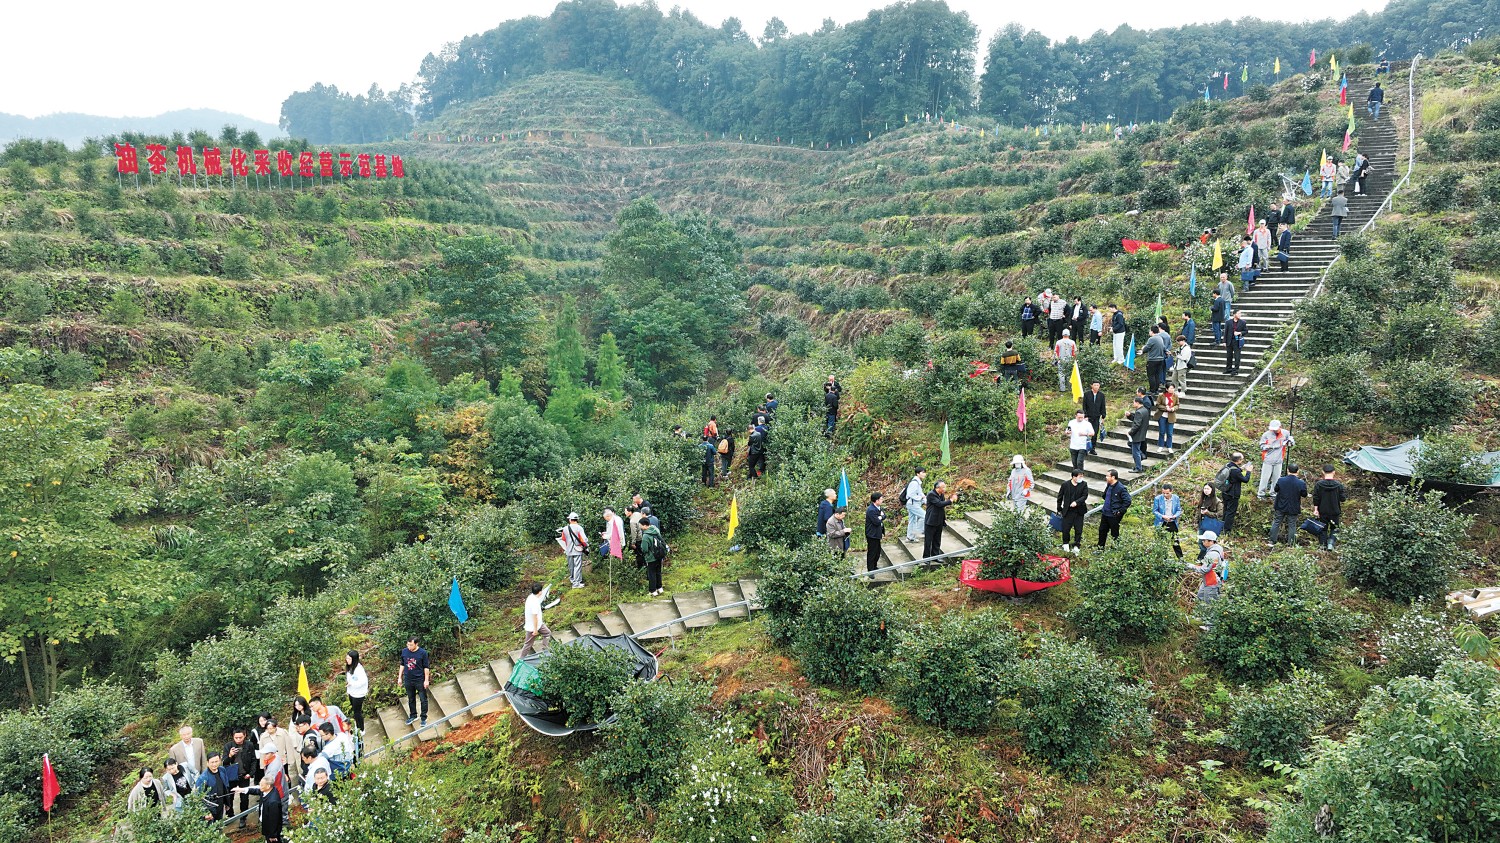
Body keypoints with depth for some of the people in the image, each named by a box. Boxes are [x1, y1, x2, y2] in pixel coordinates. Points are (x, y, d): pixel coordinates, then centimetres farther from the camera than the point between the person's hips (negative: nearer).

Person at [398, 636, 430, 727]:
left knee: (423, 700, 5)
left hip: (420, 680, -4)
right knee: (411, 699, 18)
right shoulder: (404, 652, -3)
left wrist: (426, 680, -8)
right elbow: (402, 665, 9)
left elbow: (426, 667, -8)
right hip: (408, 680, 4)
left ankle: (424, 718, 17)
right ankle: (413, 715, 35)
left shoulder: (423, 653, -14)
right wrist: (399, 677, 8)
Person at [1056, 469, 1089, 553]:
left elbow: (1085, 496, -9)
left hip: (1079, 511, 1)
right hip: (1068, 511, -1)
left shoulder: (1084, 484, -3)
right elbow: (1060, 497, 5)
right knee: (1066, 529, 5)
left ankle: (1076, 545, 24)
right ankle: (1066, 544, 28)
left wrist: (1076, 502, -25)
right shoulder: (1065, 485, -4)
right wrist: (1059, 509, 8)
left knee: (1078, 530, 7)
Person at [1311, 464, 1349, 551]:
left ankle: (1324, 545, 17)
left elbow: (1316, 499, -9)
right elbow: (1343, 498, -5)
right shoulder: (1339, 485, -10)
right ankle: (1331, 543, -3)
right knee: (1334, 529, 14)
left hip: (1322, 512, 0)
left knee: (1323, 529, 14)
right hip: (1335, 512, 0)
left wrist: (1315, 509, -2)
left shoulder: (1318, 484, -10)